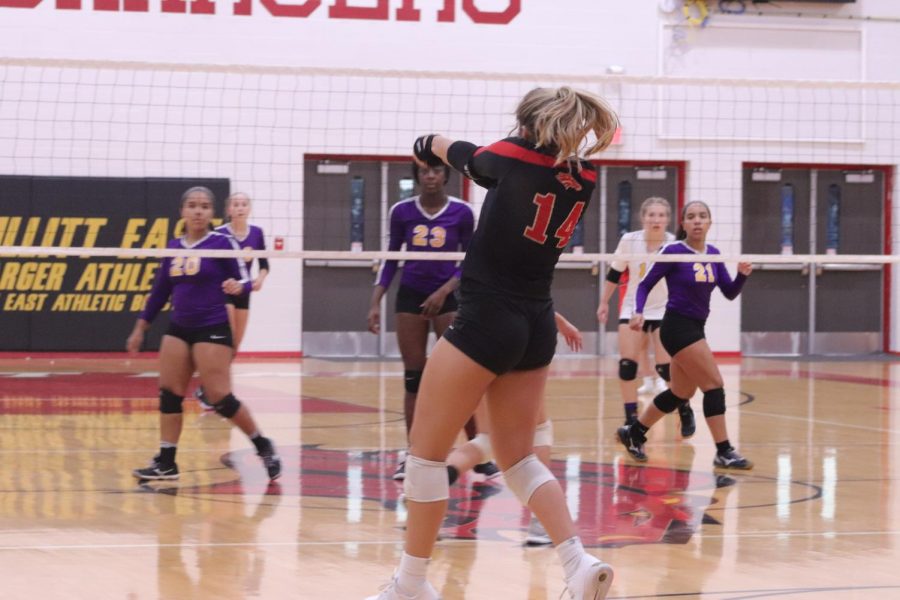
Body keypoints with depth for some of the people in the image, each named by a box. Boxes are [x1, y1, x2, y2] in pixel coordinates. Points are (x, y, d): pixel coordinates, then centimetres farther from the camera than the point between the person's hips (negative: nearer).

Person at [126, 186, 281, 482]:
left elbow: (244, 281, -10)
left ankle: (264, 446, 6)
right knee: (169, 394, 2)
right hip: (178, 329, 6)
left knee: (220, 398, -9)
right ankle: (166, 462, 7)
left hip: (212, 329, -6)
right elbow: (160, 291, 16)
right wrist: (140, 329, 18)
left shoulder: (222, 243, -7)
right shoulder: (174, 247, 9)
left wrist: (237, 287, -33)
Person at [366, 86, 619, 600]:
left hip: (485, 321, -7)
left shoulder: (516, 158, -9)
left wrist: (434, 145, 34)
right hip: (537, 326, 7)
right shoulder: (584, 179, 4)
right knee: (519, 457, 15)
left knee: (427, 452, 4)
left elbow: (466, 156, 13)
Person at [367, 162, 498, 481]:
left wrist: (443, 292, -15)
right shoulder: (402, 211, -1)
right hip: (411, 296, 2)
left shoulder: (461, 212, -5)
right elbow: (390, 260, 6)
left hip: (447, 297, -2)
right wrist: (375, 303, -1)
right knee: (414, 378, 2)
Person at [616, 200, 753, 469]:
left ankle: (633, 433, 30)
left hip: (695, 328, 8)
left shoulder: (713, 254, 6)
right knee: (714, 385, -12)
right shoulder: (673, 251, -12)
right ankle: (724, 452, -7)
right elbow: (645, 285, -7)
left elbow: (730, 293, 8)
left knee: (681, 393, 15)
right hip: (678, 327, -8)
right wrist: (639, 312, -23)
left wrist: (742, 275, -12)